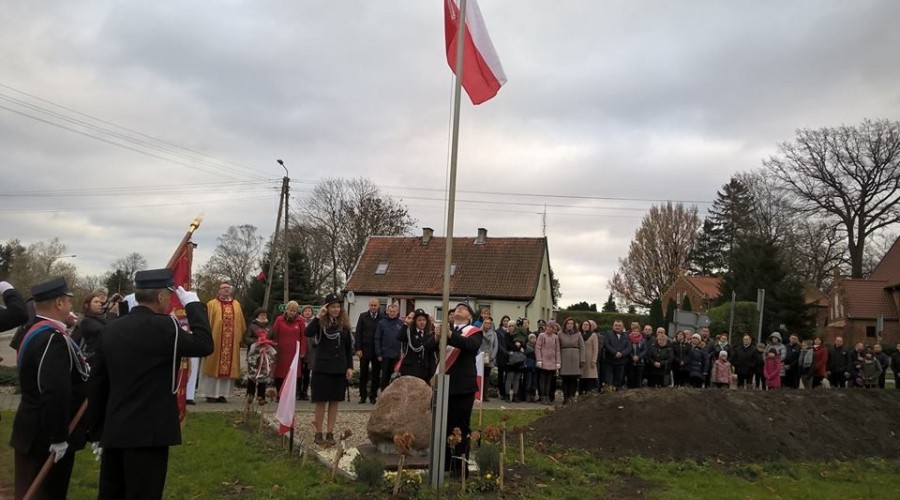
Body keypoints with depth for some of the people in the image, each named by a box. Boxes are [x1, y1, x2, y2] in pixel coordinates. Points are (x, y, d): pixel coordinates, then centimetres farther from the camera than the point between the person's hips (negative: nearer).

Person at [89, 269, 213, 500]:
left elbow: (97, 383, 10)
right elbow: (204, 344, -8)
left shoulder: (111, 329, 6)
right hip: (149, 433, -7)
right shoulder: (163, 326, -15)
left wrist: (98, 433, 17)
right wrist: (194, 304, 1)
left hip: (113, 432, 7)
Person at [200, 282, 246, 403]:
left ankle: (222, 394, 13)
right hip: (215, 341, -3)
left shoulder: (236, 305, 11)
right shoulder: (212, 304, 1)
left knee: (228, 368, 5)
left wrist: (241, 338, 10)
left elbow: (241, 323, 14)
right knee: (214, 366, 2)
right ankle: (211, 394, 10)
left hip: (232, 343, 3)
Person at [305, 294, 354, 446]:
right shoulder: (320, 323, -4)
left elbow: (349, 347, 8)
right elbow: (308, 333, -24)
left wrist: (350, 367, 3)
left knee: (335, 401, 7)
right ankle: (318, 433, 12)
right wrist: (318, 316, -24)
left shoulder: (344, 324, 6)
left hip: (339, 369, 3)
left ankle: (330, 433, 15)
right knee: (321, 401, 2)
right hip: (322, 368, -3)